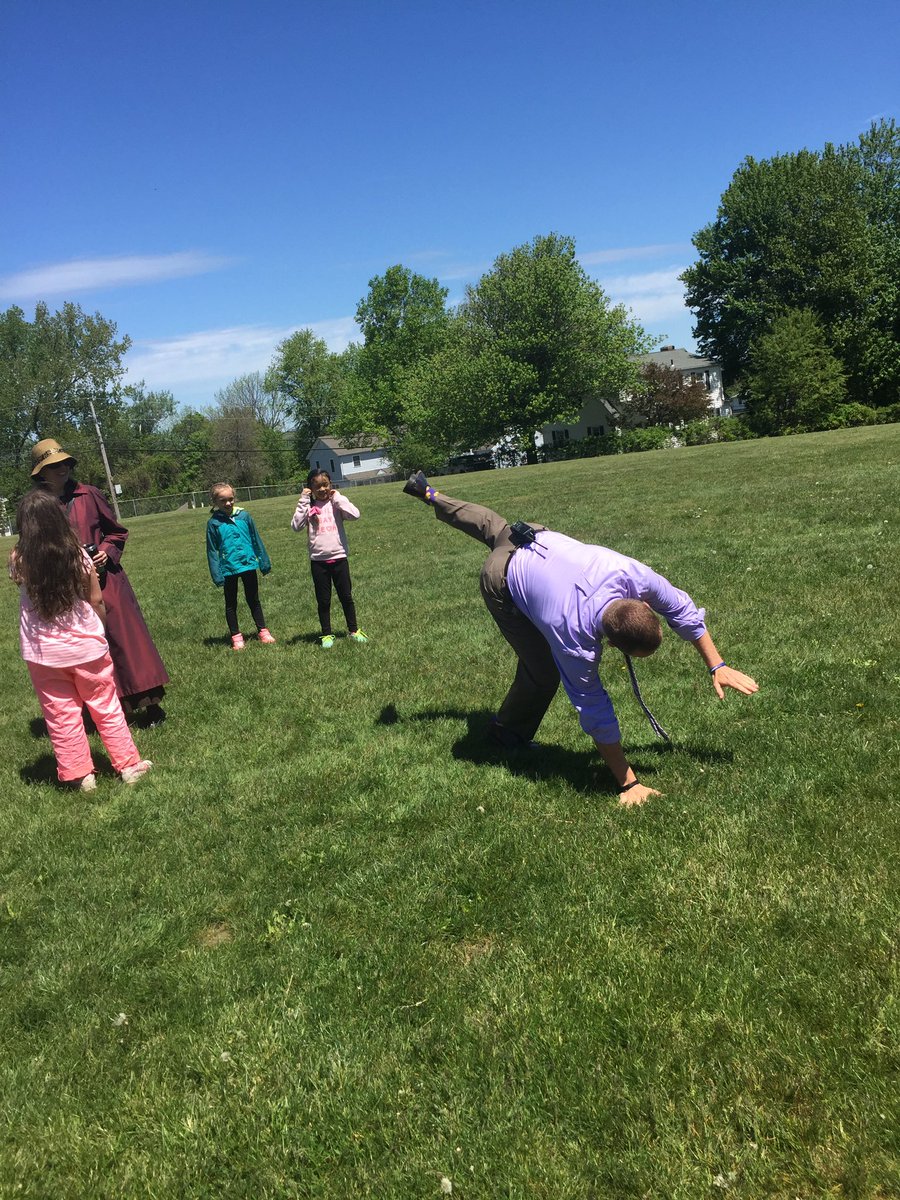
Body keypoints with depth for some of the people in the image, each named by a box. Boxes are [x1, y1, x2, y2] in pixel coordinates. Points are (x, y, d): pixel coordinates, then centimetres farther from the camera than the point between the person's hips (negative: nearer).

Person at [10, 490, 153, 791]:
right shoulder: (78, 554, -11)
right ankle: (128, 764, 22)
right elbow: (96, 599, -4)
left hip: (43, 653, 0)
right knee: (106, 709, 14)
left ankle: (79, 774, 21)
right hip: (86, 645, 0)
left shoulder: (19, 560, -11)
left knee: (61, 716, 13)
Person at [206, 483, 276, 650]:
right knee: (231, 604, 11)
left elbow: (256, 540, 6)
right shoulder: (214, 523, -6)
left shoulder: (244, 516, -2)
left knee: (253, 600, 13)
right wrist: (216, 574, -6)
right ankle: (236, 636, 22)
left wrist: (264, 561, 9)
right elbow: (212, 551, -3)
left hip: (248, 565, 1)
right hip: (228, 569, -1)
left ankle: (263, 631, 23)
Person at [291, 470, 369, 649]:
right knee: (323, 600, 9)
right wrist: (303, 502, -12)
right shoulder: (308, 507, 2)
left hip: (339, 557, 0)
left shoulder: (337, 502, -1)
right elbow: (296, 526, -11)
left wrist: (337, 497, -13)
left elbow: (355, 515, -18)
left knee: (346, 597, 10)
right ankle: (327, 635, 20)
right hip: (318, 560, 0)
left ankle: (353, 631, 23)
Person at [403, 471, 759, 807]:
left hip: (541, 541, 6)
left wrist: (717, 666, -15)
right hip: (504, 582, -6)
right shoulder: (576, 644, -40)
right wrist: (628, 783, -24)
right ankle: (507, 733, 23)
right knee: (543, 674, -6)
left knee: (494, 526, 35)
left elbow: (682, 609, -17)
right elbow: (596, 714, -31)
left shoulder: (634, 574, -35)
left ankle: (429, 495, 59)